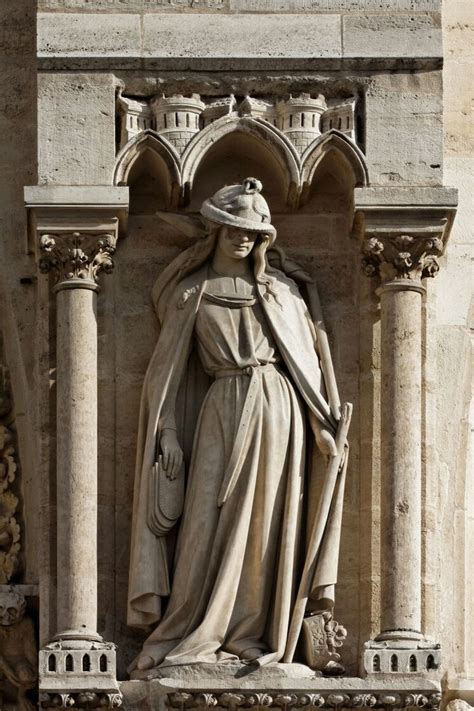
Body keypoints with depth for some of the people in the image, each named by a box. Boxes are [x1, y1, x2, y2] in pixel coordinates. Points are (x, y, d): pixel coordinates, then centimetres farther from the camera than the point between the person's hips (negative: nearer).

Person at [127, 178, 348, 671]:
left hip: (277, 409, 2)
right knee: (210, 521, -6)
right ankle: (191, 636, -1)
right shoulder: (193, 293, 7)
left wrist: (321, 422, 5)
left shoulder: (279, 288, 11)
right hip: (223, 412, -2)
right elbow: (169, 366, 5)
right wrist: (169, 431, -4)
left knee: (268, 524, 0)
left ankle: (252, 635, 5)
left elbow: (306, 357, 11)